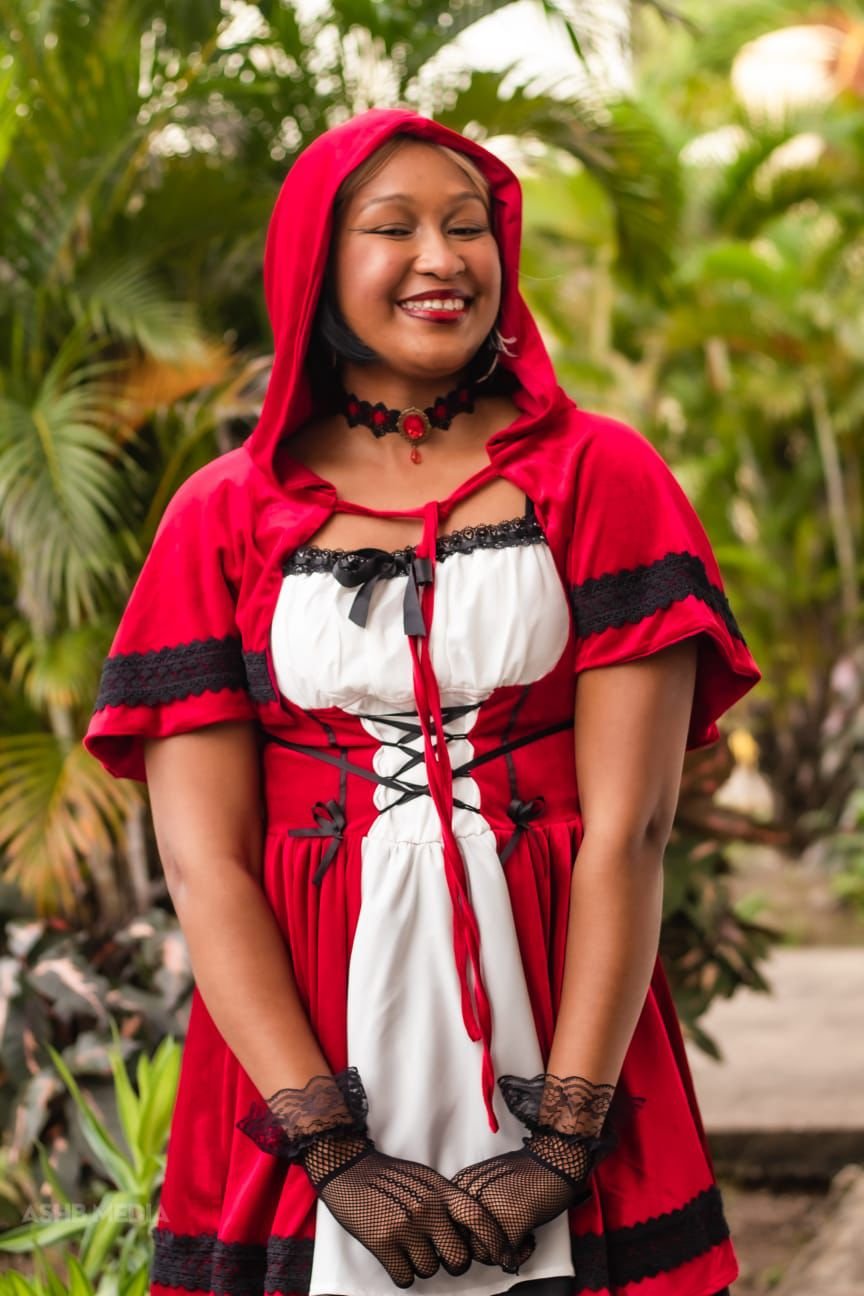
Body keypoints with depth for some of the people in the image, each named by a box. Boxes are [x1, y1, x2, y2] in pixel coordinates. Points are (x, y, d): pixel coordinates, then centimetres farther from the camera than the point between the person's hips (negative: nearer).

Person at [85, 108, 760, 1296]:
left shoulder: (597, 476, 3)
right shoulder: (225, 517, 4)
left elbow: (630, 826, -6)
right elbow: (202, 859, -4)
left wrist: (564, 1137, -14)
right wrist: (331, 1147, -14)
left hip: (558, 1043, 0)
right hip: (306, 1043, 0)